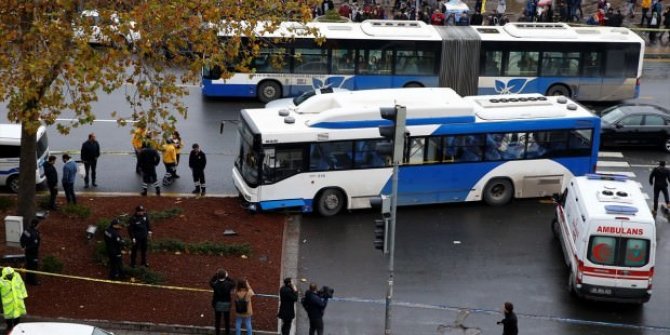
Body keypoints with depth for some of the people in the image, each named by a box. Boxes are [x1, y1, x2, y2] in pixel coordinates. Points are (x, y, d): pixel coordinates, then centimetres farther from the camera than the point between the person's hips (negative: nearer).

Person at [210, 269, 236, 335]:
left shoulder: (215, 284, -19)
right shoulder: (228, 284, -21)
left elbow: (211, 282, 5)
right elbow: (233, 284, 2)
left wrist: (216, 274, 1)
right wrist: (227, 277, 1)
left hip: (217, 305, 0)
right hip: (226, 305, 0)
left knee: (217, 321, 15)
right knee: (227, 321, 16)